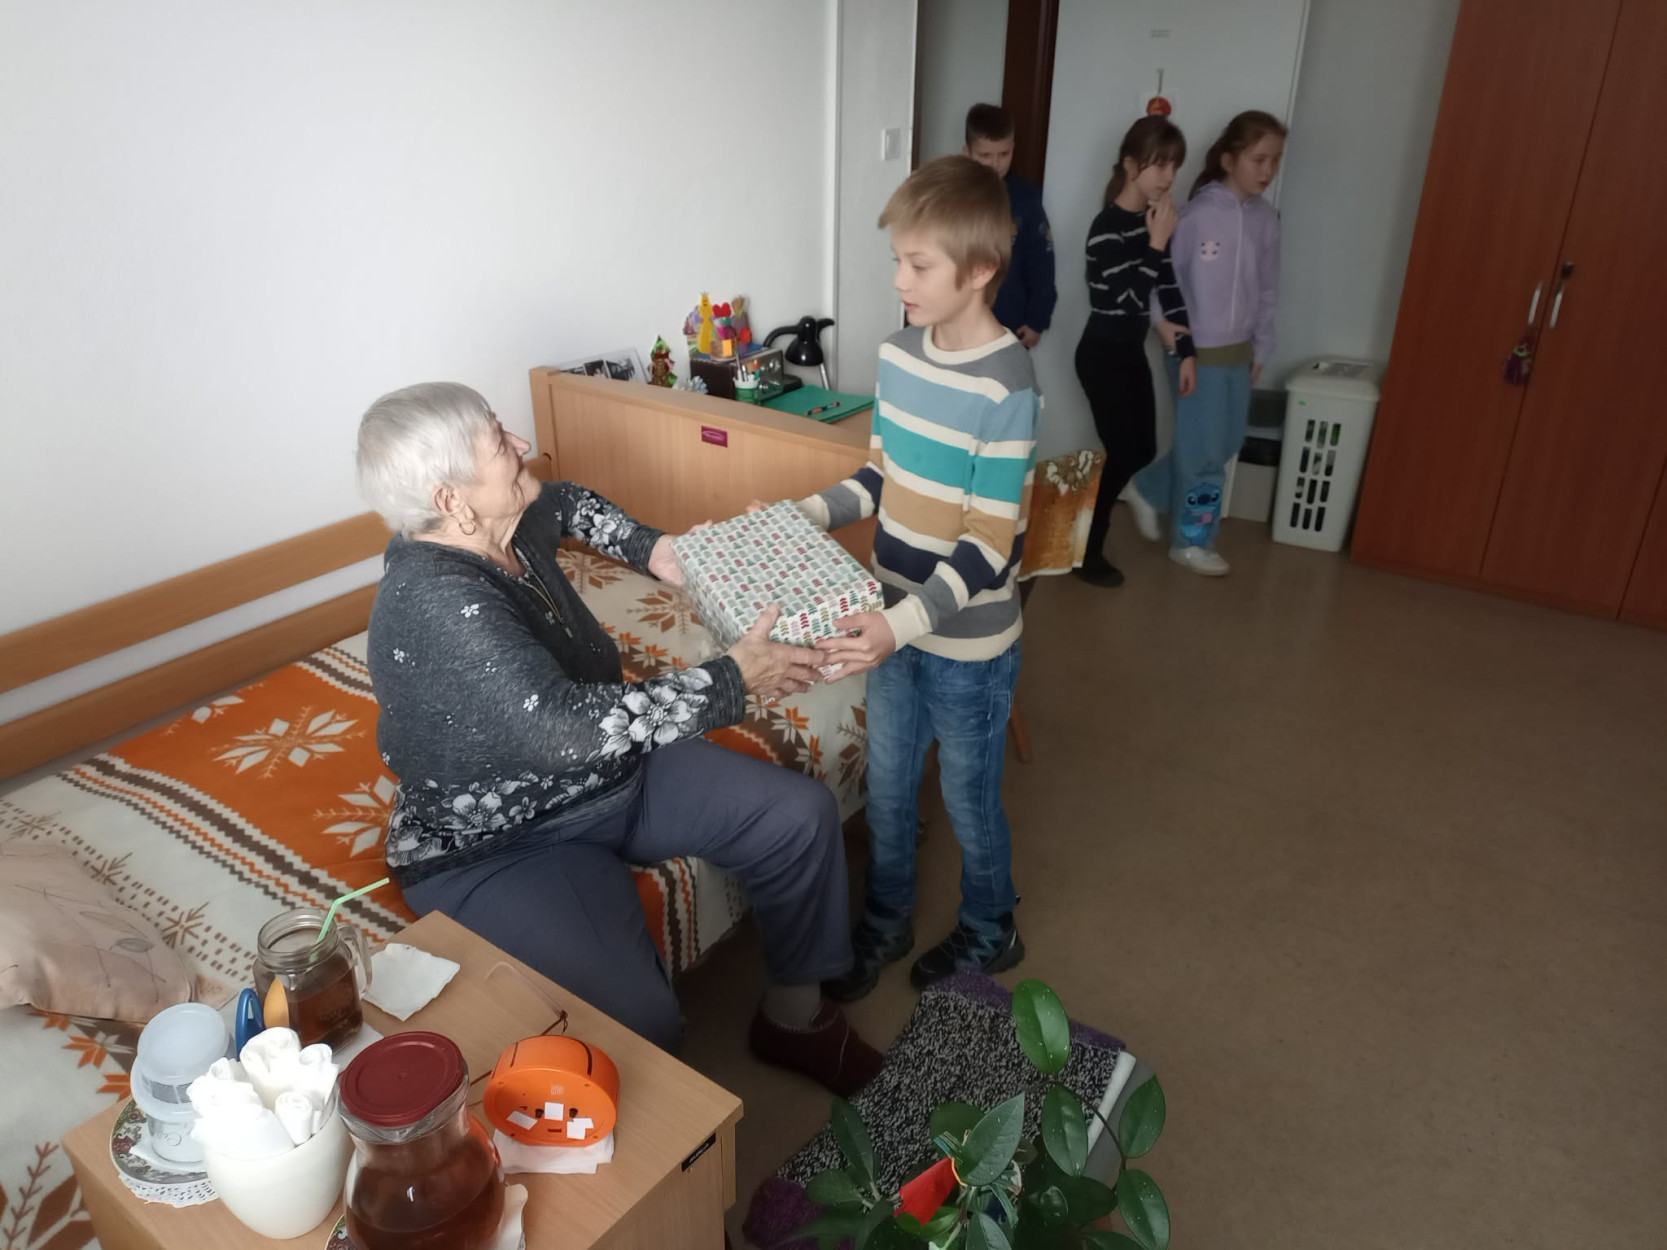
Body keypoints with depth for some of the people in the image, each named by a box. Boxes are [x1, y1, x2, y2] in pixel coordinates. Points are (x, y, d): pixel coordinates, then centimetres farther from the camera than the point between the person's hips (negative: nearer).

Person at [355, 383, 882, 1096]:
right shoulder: (438, 605, -31)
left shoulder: (501, 525, -3)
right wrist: (733, 680, -31)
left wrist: (653, 552, 7)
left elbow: (565, 503, 22)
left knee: (800, 814, -1)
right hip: (497, 846, -9)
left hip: (611, 770, 9)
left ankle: (794, 1016, 19)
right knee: (640, 1022, -29)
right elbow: (570, 728, -41)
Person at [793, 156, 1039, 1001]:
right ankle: (886, 920, 43)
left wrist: (903, 625, -35)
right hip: (895, 623, 6)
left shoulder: (1006, 386, -23)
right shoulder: (899, 352, -1)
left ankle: (990, 931, 41)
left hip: (968, 640, -6)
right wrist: (807, 514, -2)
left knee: (968, 799, 14)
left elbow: (989, 546, -25)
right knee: (887, 783, 20)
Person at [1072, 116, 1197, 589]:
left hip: (1132, 352, 8)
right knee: (1123, 452, -4)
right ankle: (1084, 550, 13)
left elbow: (1168, 289, 10)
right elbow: (1128, 302, -24)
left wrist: (1186, 351, 7)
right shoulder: (1107, 228, -19)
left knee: (1142, 450, 12)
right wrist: (1157, 244, -24)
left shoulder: (1154, 220, 4)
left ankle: (1082, 525, 32)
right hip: (1102, 354, -8)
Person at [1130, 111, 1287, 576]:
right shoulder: (1197, 214, -15)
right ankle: (1191, 541, 19)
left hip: (1238, 352, 6)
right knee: (1205, 449, 1)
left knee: (1224, 444, 14)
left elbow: (1267, 291, 10)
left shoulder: (1266, 219, 3)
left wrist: (1260, 350, 11)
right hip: (1198, 351, -6)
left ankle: (1148, 489, 35)